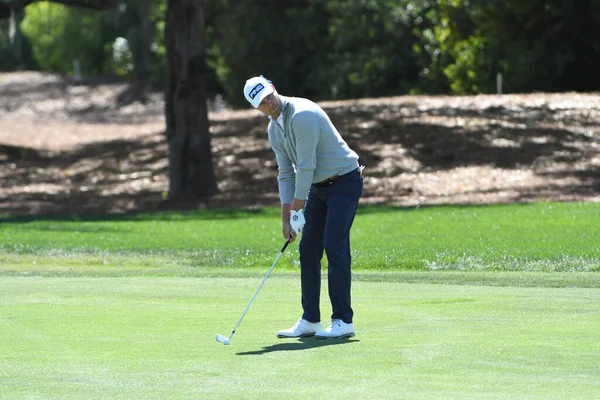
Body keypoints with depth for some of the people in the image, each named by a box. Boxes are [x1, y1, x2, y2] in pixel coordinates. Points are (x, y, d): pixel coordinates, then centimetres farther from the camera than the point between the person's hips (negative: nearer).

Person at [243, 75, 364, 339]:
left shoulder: (303, 115, -24)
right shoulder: (274, 128, 5)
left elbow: (306, 167, -23)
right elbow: (286, 173, 8)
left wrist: (298, 212, -17)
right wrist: (286, 218, 1)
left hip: (344, 182, -9)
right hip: (318, 187, 9)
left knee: (335, 247, -13)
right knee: (308, 249, 6)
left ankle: (343, 321, -10)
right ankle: (310, 320, 10)